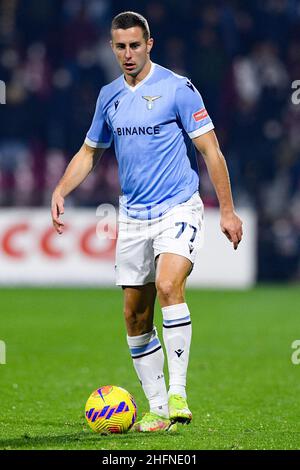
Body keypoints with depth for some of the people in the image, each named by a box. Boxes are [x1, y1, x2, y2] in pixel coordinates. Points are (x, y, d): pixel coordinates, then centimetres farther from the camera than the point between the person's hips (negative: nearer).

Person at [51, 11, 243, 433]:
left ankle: (178, 393, -26)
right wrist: (60, 191, 5)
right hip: (133, 218, 6)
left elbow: (210, 150, -6)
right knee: (135, 316, 3)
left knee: (168, 285, -29)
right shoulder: (109, 97, 10)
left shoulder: (177, 89, -7)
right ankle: (157, 410, 12)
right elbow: (89, 152, 22)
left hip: (178, 209, -6)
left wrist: (227, 210, -8)